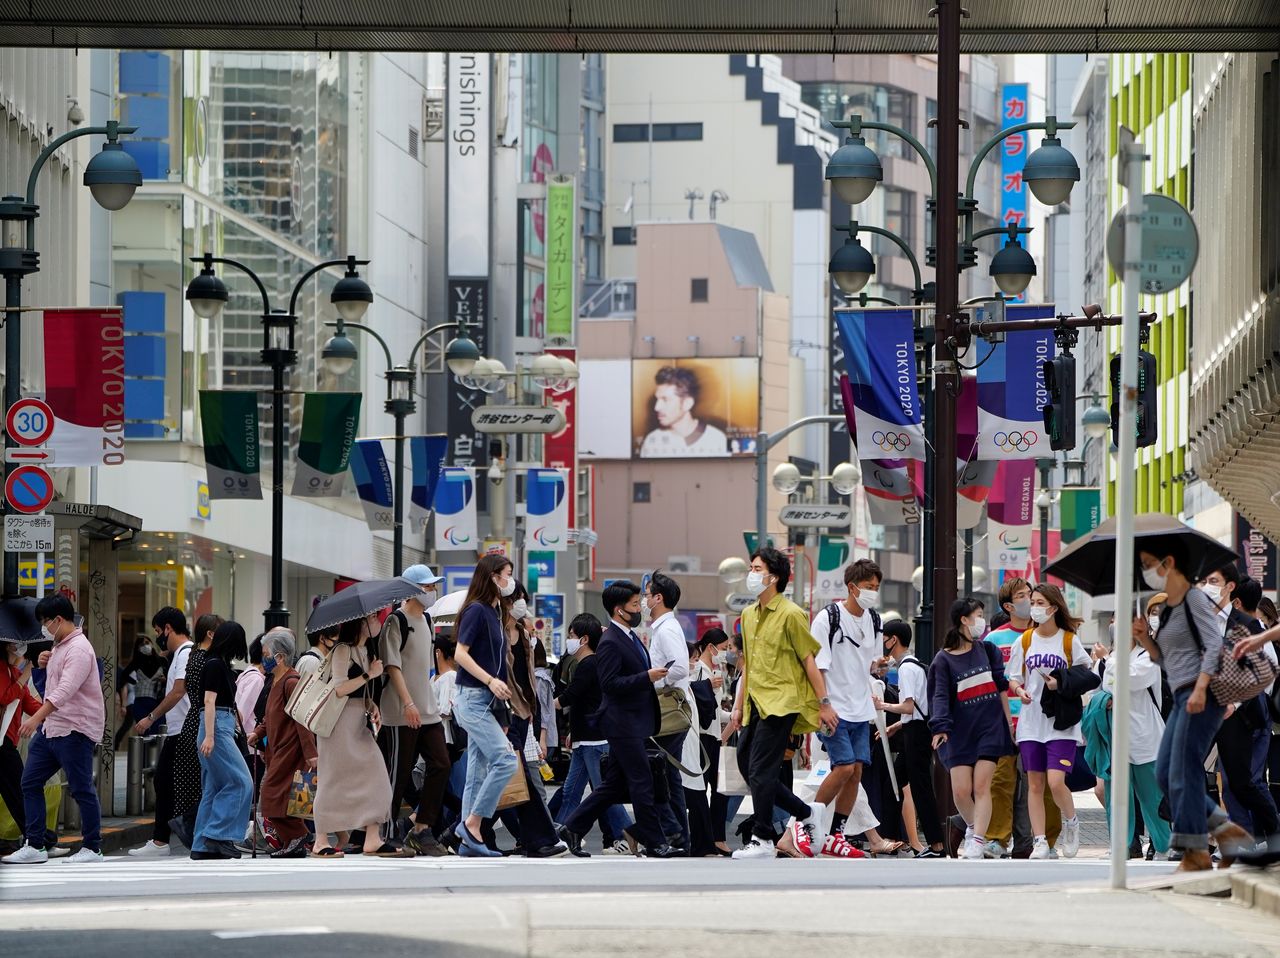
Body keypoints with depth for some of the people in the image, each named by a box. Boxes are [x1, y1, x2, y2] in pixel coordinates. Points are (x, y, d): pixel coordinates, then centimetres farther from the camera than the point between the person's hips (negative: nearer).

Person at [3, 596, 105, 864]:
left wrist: (37, 717, -39)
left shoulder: (78, 649, -17)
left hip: (75, 731, -10)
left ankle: (93, 849, 6)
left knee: (81, 789, -3)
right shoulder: (59, 647, 14)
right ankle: (35, 845, 9)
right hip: (50, 727, 10)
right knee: (30, 782, 6)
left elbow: (66, 689, -30)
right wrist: (45, 664, 9)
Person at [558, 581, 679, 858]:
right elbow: (610, 683, -22)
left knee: (614, 784, 12)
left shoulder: (630, 637, 16)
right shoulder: (610, 643, -16)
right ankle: (654, 843, -2)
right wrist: (647, 677, -23)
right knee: (642, 783, -6)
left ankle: (573, 827, 17)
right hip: (622, 723, -10)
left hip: (633, 723, 10)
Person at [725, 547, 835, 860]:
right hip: (756, 703, 8)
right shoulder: (749, 615, 15)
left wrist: (824, 704, -10)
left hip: (781, 702, -8)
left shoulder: (791, 615, -8)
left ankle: (763, 840, -4)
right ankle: (807, 812, 20)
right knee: (746, 767, 6)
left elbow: (809, 661, -8)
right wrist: (738, 706, 20)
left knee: (760, 771, -11)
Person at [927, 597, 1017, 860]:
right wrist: (939, 727, -24)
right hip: (960, 731, -1)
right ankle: (972, 827, 22)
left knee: (981, 787, -9)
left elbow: (1001, 687, 14)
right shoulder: (943, 660, -1)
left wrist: (1008, 722, 12)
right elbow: (940, 696, -9)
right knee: (961, 791, -6)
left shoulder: (986, 649, 9)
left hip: (990, 727, 1)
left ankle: (977, 842, -11)